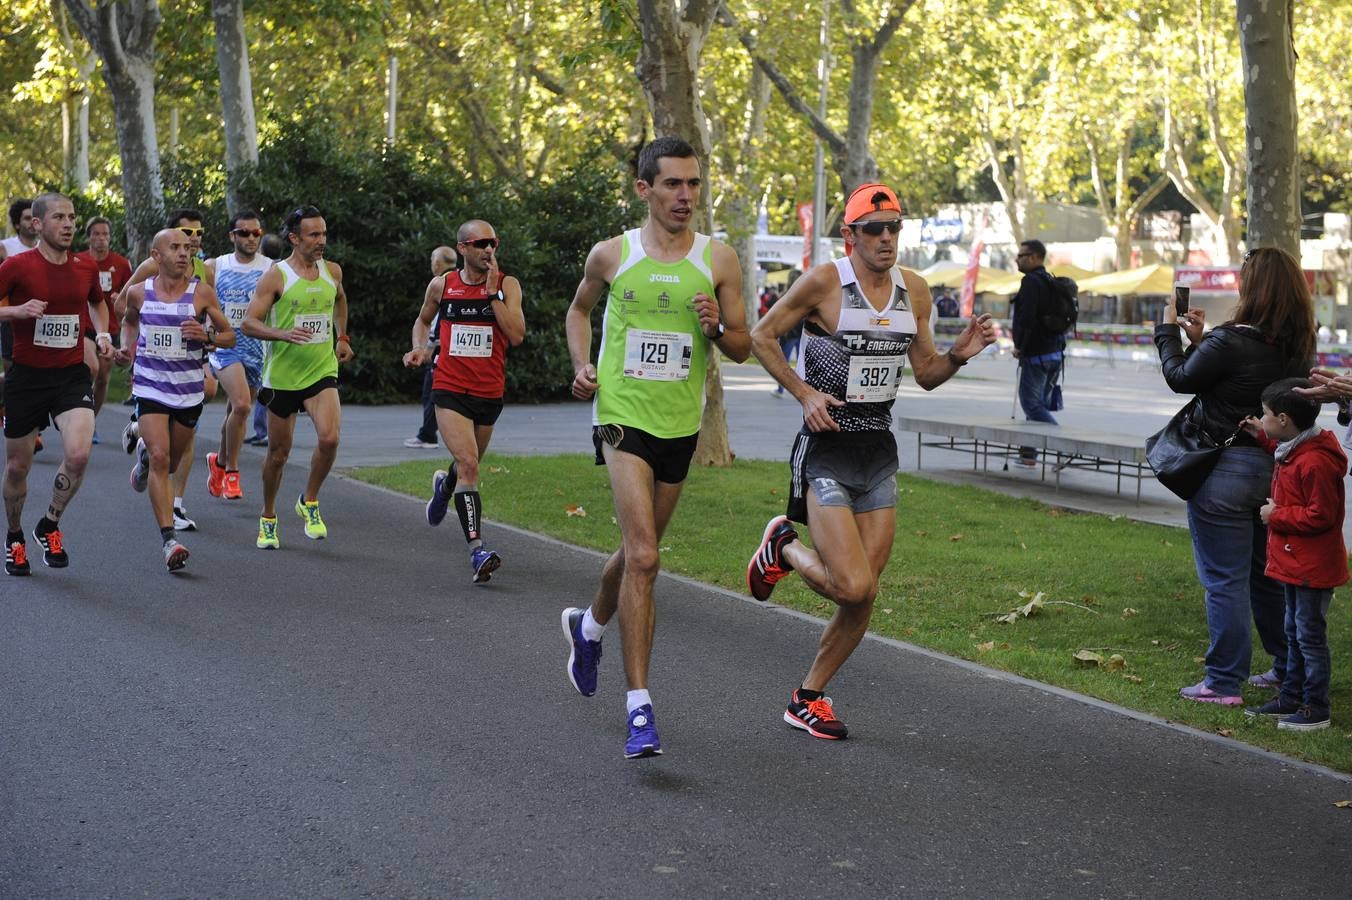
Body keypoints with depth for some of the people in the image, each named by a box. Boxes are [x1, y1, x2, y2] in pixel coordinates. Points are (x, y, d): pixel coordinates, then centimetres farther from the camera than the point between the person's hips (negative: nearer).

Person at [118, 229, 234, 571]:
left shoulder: (201, 292, -5)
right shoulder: (138, 292, 0)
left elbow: (230, 336, 2)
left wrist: (206, 336, -18)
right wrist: (127, 347, 5)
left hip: (189, 389, 1)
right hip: (150, 386, -1)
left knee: (171, 463, 14)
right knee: (160, 458, -17)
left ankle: (145, 453, 51)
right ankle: (168, 540, -15)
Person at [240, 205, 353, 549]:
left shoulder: (332, 271, 5)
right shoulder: (276, 276, -9)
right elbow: (248, 323, -11)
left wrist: (342, 337, 23)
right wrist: (284, 334, -26)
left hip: (322, 371, 3)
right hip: (282, 375, -2)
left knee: (329, 438, -20)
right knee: (278, 452, 7)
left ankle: (309, 502, 4)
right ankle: (268, 519, 28)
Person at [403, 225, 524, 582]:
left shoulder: (507, 285, -1)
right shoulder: (441, 285, 3)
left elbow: (516, 336, -14)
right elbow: (423, 320, 23)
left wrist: (492, 292, -14)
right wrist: (420, 348, 4)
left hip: (489, 393, 2)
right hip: (450, 390, -2)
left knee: (468, 464, 20)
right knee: (468, 464, -19)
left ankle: (444, 486, 58)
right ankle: (477, 550, -24)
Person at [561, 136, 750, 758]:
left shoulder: (718, 259, 0)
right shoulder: (611, 255, -1)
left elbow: (743, 347, 5)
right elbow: (580, 309, 19)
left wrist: (716, 328, -17)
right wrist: (582, 364, 2)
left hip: (681, 425, 3)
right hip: (623, 418, -3)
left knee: (638, 551, 18)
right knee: (643, 557, -18)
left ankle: (589, 625, 51)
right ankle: (639, 707, -15)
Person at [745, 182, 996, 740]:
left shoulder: (914, 291, 7)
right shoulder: (824, 281, -10)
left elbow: (925, 374, 15)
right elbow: (761, 336, -1)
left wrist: (959, 355, -6)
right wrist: (804, 393, -11)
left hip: (879, 450, 6)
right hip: (827, 448, -6)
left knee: (864, 596, 4)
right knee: (854, 587, -16)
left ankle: (808, 699, 21)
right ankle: (784, 548, 15)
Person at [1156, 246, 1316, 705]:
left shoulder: (1231, 341, -21)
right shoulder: (1298, 345, 1)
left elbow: (1181, 379, -6)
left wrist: (1169, 331, 9)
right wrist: (1201, 339, 13)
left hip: (1228, 469, -7)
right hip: (1276, 464, 7)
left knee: (1224, 580, 0)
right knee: (1268, 575, 20)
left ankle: (1225, 682, 5)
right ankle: (1290, 668, 30)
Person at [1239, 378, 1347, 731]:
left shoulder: (1315, 463, -25)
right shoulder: (1291, 451, 6)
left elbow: (1319, 516, -25)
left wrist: (1276, 515, -16)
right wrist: (1262, 437, 18)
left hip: (1312, 568, -10)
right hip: (1294, 564, 10)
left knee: (1310, 636, -2)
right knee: (1294, 633, 18)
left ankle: (1316, 709, 6)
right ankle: (1291, 697, 28)